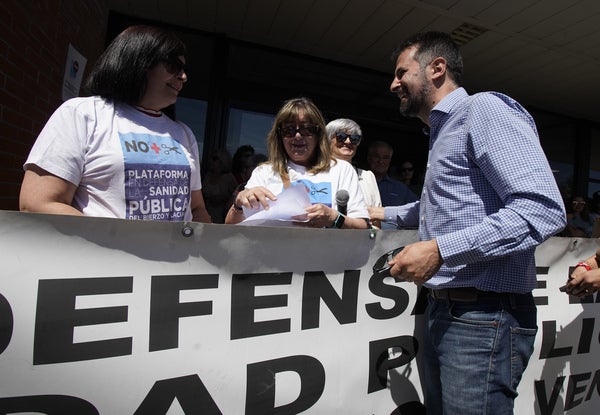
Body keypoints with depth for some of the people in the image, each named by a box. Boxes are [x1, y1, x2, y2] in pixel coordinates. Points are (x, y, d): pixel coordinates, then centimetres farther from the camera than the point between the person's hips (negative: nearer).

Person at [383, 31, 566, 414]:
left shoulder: (484, 108, -10)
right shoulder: (442, 132, 18)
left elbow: (543, 209, -21)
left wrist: (440, 250, -25)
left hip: (484, 320, -9)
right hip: (441, 312, 9)